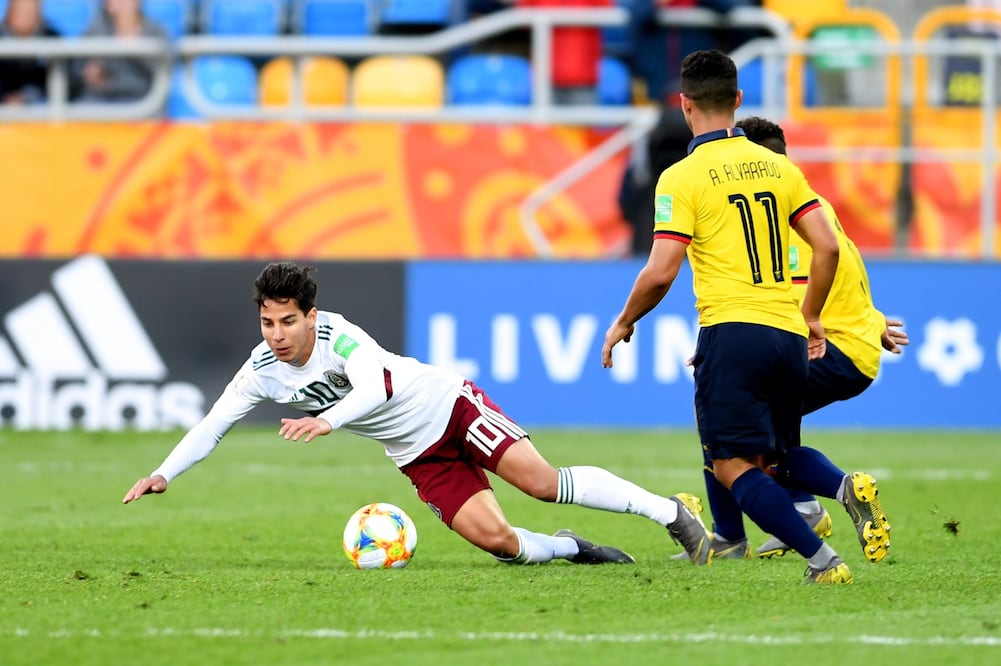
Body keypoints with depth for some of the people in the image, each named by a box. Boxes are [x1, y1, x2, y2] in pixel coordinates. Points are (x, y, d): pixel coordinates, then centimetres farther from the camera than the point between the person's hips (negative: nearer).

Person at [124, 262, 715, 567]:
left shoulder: (337, 335, -24)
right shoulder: (263, 371, -7)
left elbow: (378, 383, -41)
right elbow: (214, 424, -1)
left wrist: (328, 421, -56)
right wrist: (163, 474, -14)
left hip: (447, 405, -5)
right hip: (419, 456, 5)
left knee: (544, 483, -18)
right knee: (493, 538, -15)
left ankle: (672, 512, -7)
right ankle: (572, 549, 14)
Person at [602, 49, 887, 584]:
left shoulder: (682, 178, -5)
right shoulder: (777, 167, 11)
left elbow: (659, 274, -9)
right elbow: (827, 247, 8)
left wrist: (624, 323, 8)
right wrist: (810, 316, 22)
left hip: (732, 333, -6)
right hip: (789, 338, 6)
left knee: (733, 468, -3)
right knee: (779, 456, 21)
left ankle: (823, 561, -18)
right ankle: (848, 487, -11)